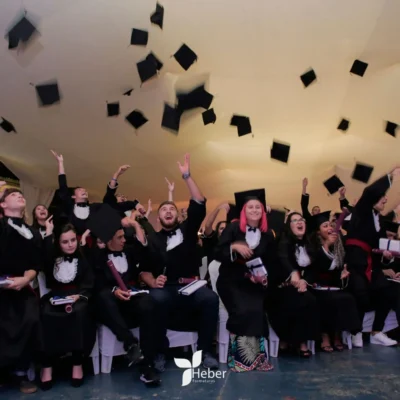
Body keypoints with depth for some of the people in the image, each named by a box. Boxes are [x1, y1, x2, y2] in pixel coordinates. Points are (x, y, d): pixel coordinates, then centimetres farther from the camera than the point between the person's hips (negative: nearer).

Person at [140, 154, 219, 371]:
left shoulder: (187, 229, 15)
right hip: (164, 287, 0)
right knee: (156, 300, -36)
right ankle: (159, 352, -17)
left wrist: (187, 176, -3)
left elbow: (199, 204, 2)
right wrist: (152, 281, -14)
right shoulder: (152, 239, 16)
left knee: (210, 298, -31)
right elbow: (144, 269, 9)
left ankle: (205, 351, -14)